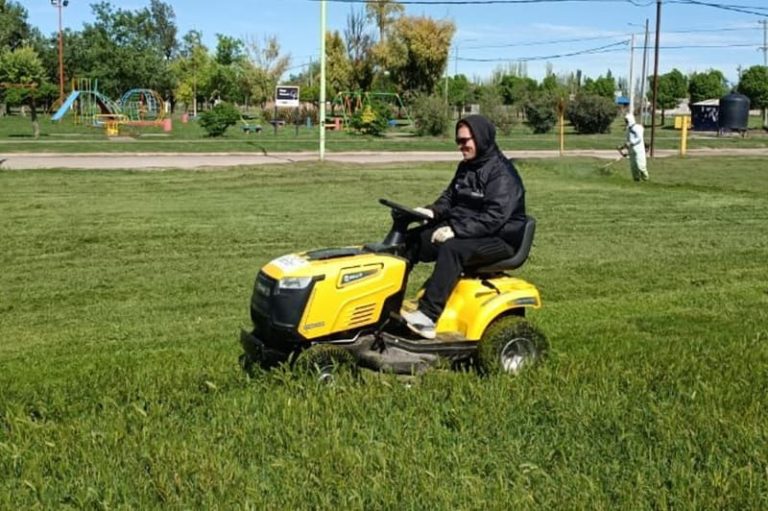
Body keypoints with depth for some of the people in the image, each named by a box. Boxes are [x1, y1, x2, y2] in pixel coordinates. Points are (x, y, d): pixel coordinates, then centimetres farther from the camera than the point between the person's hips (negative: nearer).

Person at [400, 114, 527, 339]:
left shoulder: (502, 173, -16)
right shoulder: (466, 167, 12)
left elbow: (494, 218, -25)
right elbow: (450, 197, 19)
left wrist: (456, 230, -31)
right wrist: (432, 211, -3)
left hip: (499, 239, -9)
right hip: (460, 231, 9)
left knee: (452, 249, -37)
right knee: (412, 239, -7)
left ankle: (428, 316, -41)